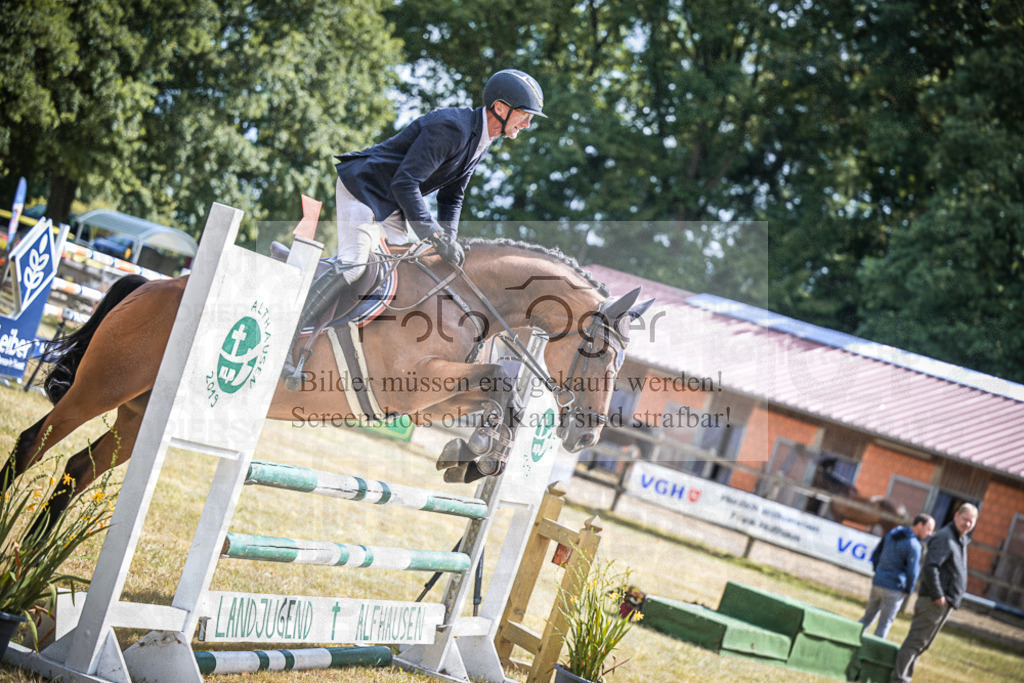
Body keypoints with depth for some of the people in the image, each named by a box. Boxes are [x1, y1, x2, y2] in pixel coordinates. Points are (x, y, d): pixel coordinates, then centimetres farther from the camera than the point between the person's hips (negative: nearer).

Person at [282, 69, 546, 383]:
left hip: (389, 203, 10)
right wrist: (433, 233, -32)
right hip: (362, 185, -10)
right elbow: (405, 182, -30)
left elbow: (451, 195, 13)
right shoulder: (450, 127, -27)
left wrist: (448, 240, -1)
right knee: (353, 264, -22)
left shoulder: (480, 139, 5)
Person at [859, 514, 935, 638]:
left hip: (877, 583, 7)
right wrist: (908, 591, -2)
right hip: (894, 589, -7)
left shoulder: (892, 533, 7)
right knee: (884, 624, 4)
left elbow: (875, 554, 14)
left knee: (868, 617, 20)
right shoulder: (914, 545, -16)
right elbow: (912, 572, -17)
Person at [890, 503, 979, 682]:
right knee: (916, 640, -8)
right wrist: (937, 595, -23)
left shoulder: (961, 540, 18)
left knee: (922, 644, 13)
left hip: (945, 602, 10)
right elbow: (930, 567, -24)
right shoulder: (944, 538, -14)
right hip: (934, 601, -10)